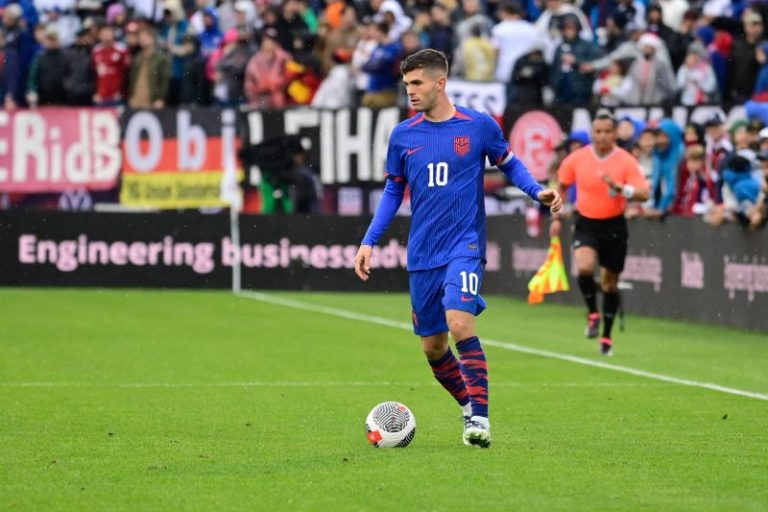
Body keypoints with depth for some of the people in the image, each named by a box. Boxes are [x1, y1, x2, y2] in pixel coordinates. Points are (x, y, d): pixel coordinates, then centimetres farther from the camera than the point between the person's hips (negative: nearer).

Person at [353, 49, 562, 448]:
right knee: (432, 346, 6)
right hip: (422, 254, 4)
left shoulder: (479, 126, -2)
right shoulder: (402, 135, 6)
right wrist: (369, 242, 9)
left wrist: (537, 192, -7)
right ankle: (471, 408, 27)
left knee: (459, 323, -25)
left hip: (464, 245, -4)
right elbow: (393, 191, 16)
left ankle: (479, 418, -20)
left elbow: (510, 164, 11)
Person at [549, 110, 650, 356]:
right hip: (586, 223, 0)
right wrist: (556, 217, 10)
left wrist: (619, 187, -31)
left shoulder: (626, 161, -8)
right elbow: (561, 186, 14)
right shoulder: (577, 158, -3)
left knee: (610, 282, 7)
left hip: (614, 227, 0)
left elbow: (643, 193, -15)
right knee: (584, 267, -27)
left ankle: (606, 336, 22)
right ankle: (592, 313, -2)